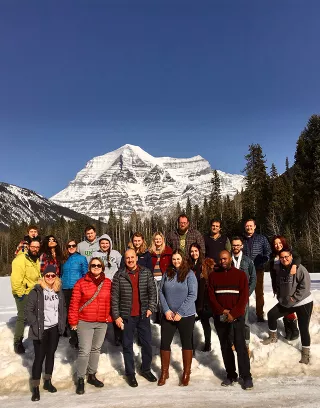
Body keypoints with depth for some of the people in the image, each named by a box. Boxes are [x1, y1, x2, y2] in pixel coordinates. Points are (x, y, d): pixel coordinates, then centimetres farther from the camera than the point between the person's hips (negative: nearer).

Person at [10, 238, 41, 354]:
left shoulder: (36, 260, 11)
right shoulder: (21, 259, -18)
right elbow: (16, 277, -24)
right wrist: (19, 293, -23)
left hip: (33, 293, 9)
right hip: (23, 293, -9)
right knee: (22, 317, -9)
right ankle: (17, 342, 5)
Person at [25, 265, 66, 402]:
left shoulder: (59, 291, 5)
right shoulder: (36, 292, -11)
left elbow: (63, 308, 14)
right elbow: (28, 310, -11)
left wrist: (62, 323, 5)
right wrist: (35, 326, -15)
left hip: (55, 329, 5)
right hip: (41, 330, -5)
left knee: (51, 355, 14)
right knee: (39, 357, -1)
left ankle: (47, 382, 30)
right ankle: (35, 388, 10)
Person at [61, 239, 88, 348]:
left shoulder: (82, 258, 2)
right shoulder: (64, 259, 13)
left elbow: (85, 274, 1)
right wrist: (60, 285, 15)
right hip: (65, 290, 5)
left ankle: (78, 339, 3)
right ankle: (73, 336, 24)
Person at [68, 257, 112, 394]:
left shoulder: (108, 283, 3)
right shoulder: (81, 282, -7)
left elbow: (109, 302, 9)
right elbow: (74, 303, -6)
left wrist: (109, 317, 6)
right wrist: (73, 321, -7)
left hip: (102, 323, 4)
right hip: (84, 323, -4)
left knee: (96, 349, 16)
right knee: (84, 351, -4)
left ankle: (92, 376, 32)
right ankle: (80, 380, 13)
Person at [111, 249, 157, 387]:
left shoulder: (146, 273, -1)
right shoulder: (119, 275, -5)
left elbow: (152, 291, 1)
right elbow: (114, 297, -5)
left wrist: (151, 307, -10)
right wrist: (116, 316, -7)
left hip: (143, 315, 1)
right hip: (126, 316, -1)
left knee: (147, 344, 11)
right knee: (127, 346, 10)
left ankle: (146, 369, 31)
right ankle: (130, 373, 26)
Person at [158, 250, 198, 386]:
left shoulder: (189, 274, -8)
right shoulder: (167, 273, 1)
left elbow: (192, 295, -12)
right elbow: (161, 292, 2)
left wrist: (180, 313, -15)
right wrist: (166, 310, -8)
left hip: (186, 316, -2)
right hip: (168, 315, 3)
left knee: (186, 343, 11)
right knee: (164, 343, 6)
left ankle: (186, 373, 28)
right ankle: (164, 372, 25)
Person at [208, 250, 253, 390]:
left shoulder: (240, 274, 0)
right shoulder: (213, 276, 7)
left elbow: (244, 296, -5)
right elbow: (211, 296, 3)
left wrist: (233, 314, -12)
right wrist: (222, 311, -11)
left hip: (237, 316, -3)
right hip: (220, 317, 3)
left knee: (240, 346, -5)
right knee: (225, 347, 9)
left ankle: (246, 376, 5)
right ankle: (231, 375, 20)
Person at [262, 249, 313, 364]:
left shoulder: (299, 268, -20)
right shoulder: (280, 271, 3)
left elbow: (305, 286, -25)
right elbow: (278, 286, 16)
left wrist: (293, 298, -23)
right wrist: (280, 297, 3)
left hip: (303, 303, -7)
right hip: (286, 303, 7)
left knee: (303, 328, -4)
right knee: (271, 315, 7)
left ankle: (305, 352, 18)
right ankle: (273, 337, 30)